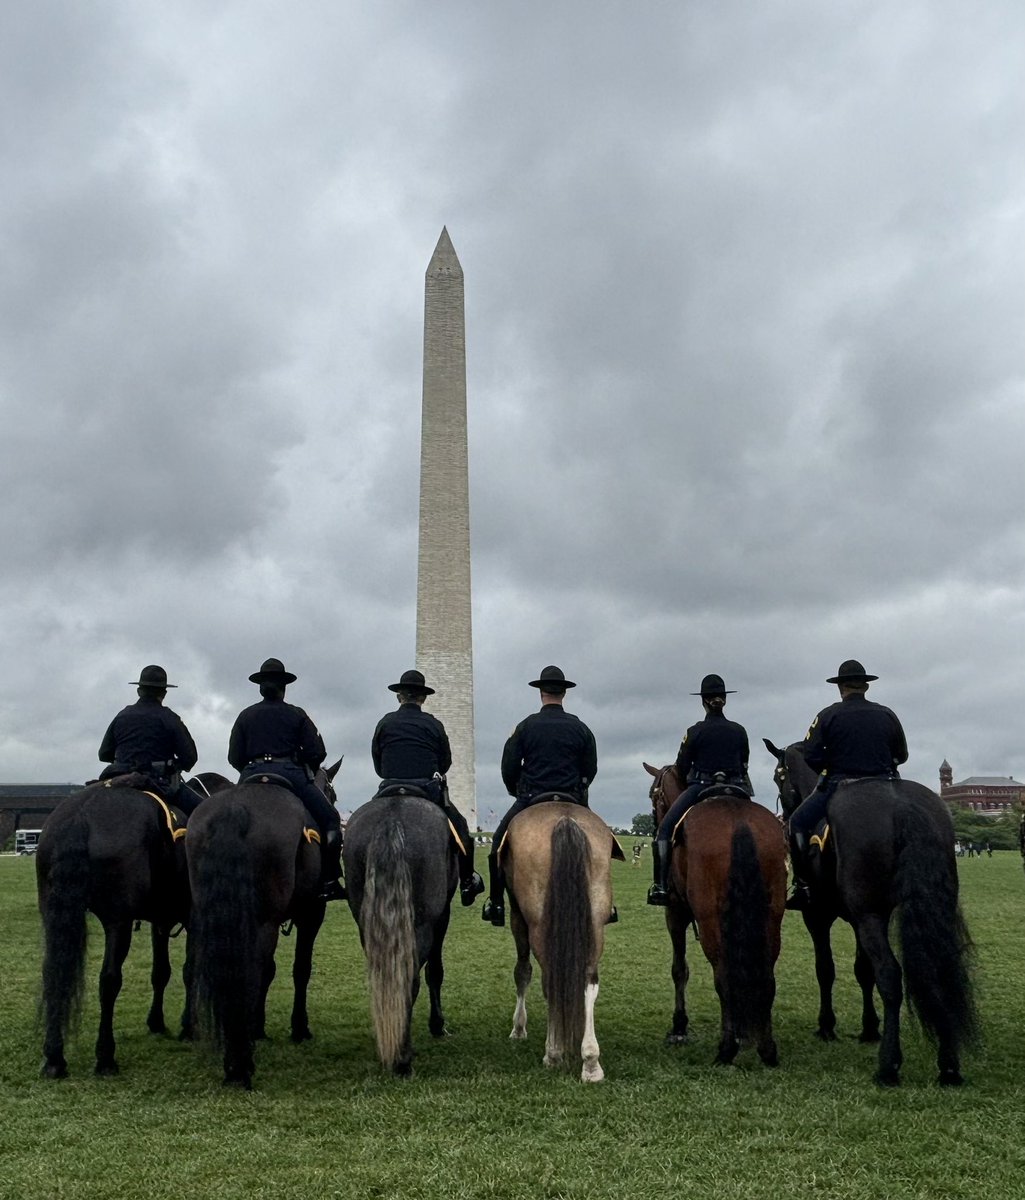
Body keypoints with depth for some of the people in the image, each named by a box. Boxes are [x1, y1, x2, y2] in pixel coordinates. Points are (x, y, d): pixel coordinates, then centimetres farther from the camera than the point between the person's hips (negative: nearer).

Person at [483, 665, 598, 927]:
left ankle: (496, 903, 6)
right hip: (573, 801, 2)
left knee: (500, 842, 12)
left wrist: (516, 791, 18)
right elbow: (591, 769, 8)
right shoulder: (580, 728, 4)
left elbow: (508, 767, 0)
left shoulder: (526, 726, -2)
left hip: (531, 799, -2)